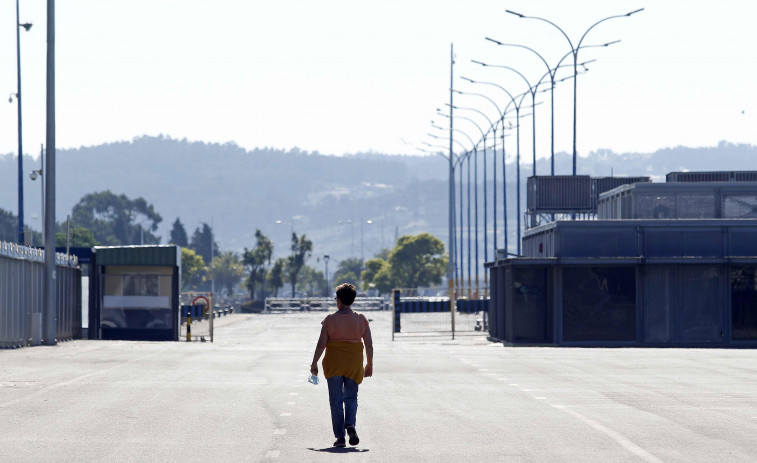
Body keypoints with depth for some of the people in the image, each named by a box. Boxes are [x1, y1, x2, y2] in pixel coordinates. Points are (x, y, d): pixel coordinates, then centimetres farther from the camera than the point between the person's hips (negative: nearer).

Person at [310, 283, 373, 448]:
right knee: (351, 397, 13)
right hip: (354, 363, 2)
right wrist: (370, 364, 10)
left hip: (333, 363, -2)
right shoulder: (361, 319, -1)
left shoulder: (330, 319, -6)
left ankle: (340, 436, 1)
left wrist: (314, 363, 2)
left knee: (336, 400, 5)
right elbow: (369, 344, -1)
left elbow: (321, 344, -8)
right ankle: (350, 424, -13)